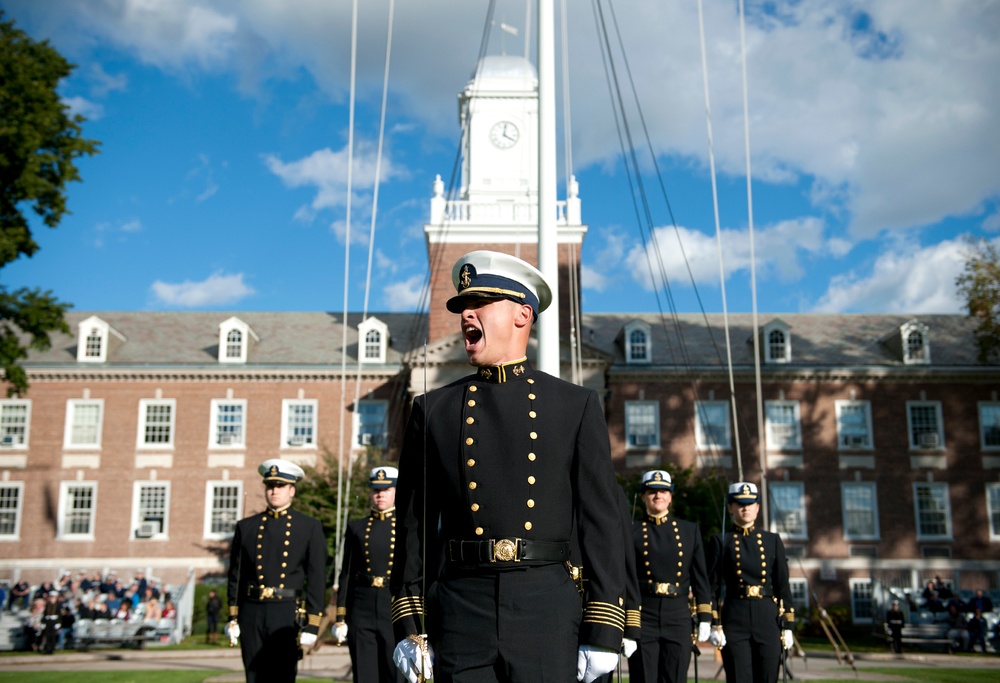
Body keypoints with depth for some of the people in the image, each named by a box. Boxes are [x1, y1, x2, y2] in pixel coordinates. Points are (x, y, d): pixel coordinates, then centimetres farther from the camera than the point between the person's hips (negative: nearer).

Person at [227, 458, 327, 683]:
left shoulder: (310, 527, 2)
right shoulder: (246, 527, 10)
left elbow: (317, 580, -1)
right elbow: (235, 575, 12)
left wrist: (312, 624, -5)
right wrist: (233, 618, 8)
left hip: (287, 614, -3)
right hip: (251, 614, 3)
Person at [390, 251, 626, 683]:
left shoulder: (577, 406, 4)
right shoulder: (432, 410, 8)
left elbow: (602, 522, 1)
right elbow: (415, 524, 8)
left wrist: (602, 630, -3)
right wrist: (409, 626, 4)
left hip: (547, 610, -1)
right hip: (460, 612, 1)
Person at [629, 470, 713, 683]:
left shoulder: (690, 530, 11)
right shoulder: (632, 532, 3)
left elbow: (700, 577, 10)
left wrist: (705, 618, 4)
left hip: (678, 617, 2)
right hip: (643, 617, -2)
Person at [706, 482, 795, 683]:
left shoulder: (773, 541, 10)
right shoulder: (721, 541, 3)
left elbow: (783, 585, 9)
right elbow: (712, 586, 0)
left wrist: (787, 626, 4)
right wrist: (714, 625, -6)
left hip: (768, 620, 2)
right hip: (734, 620, -2)